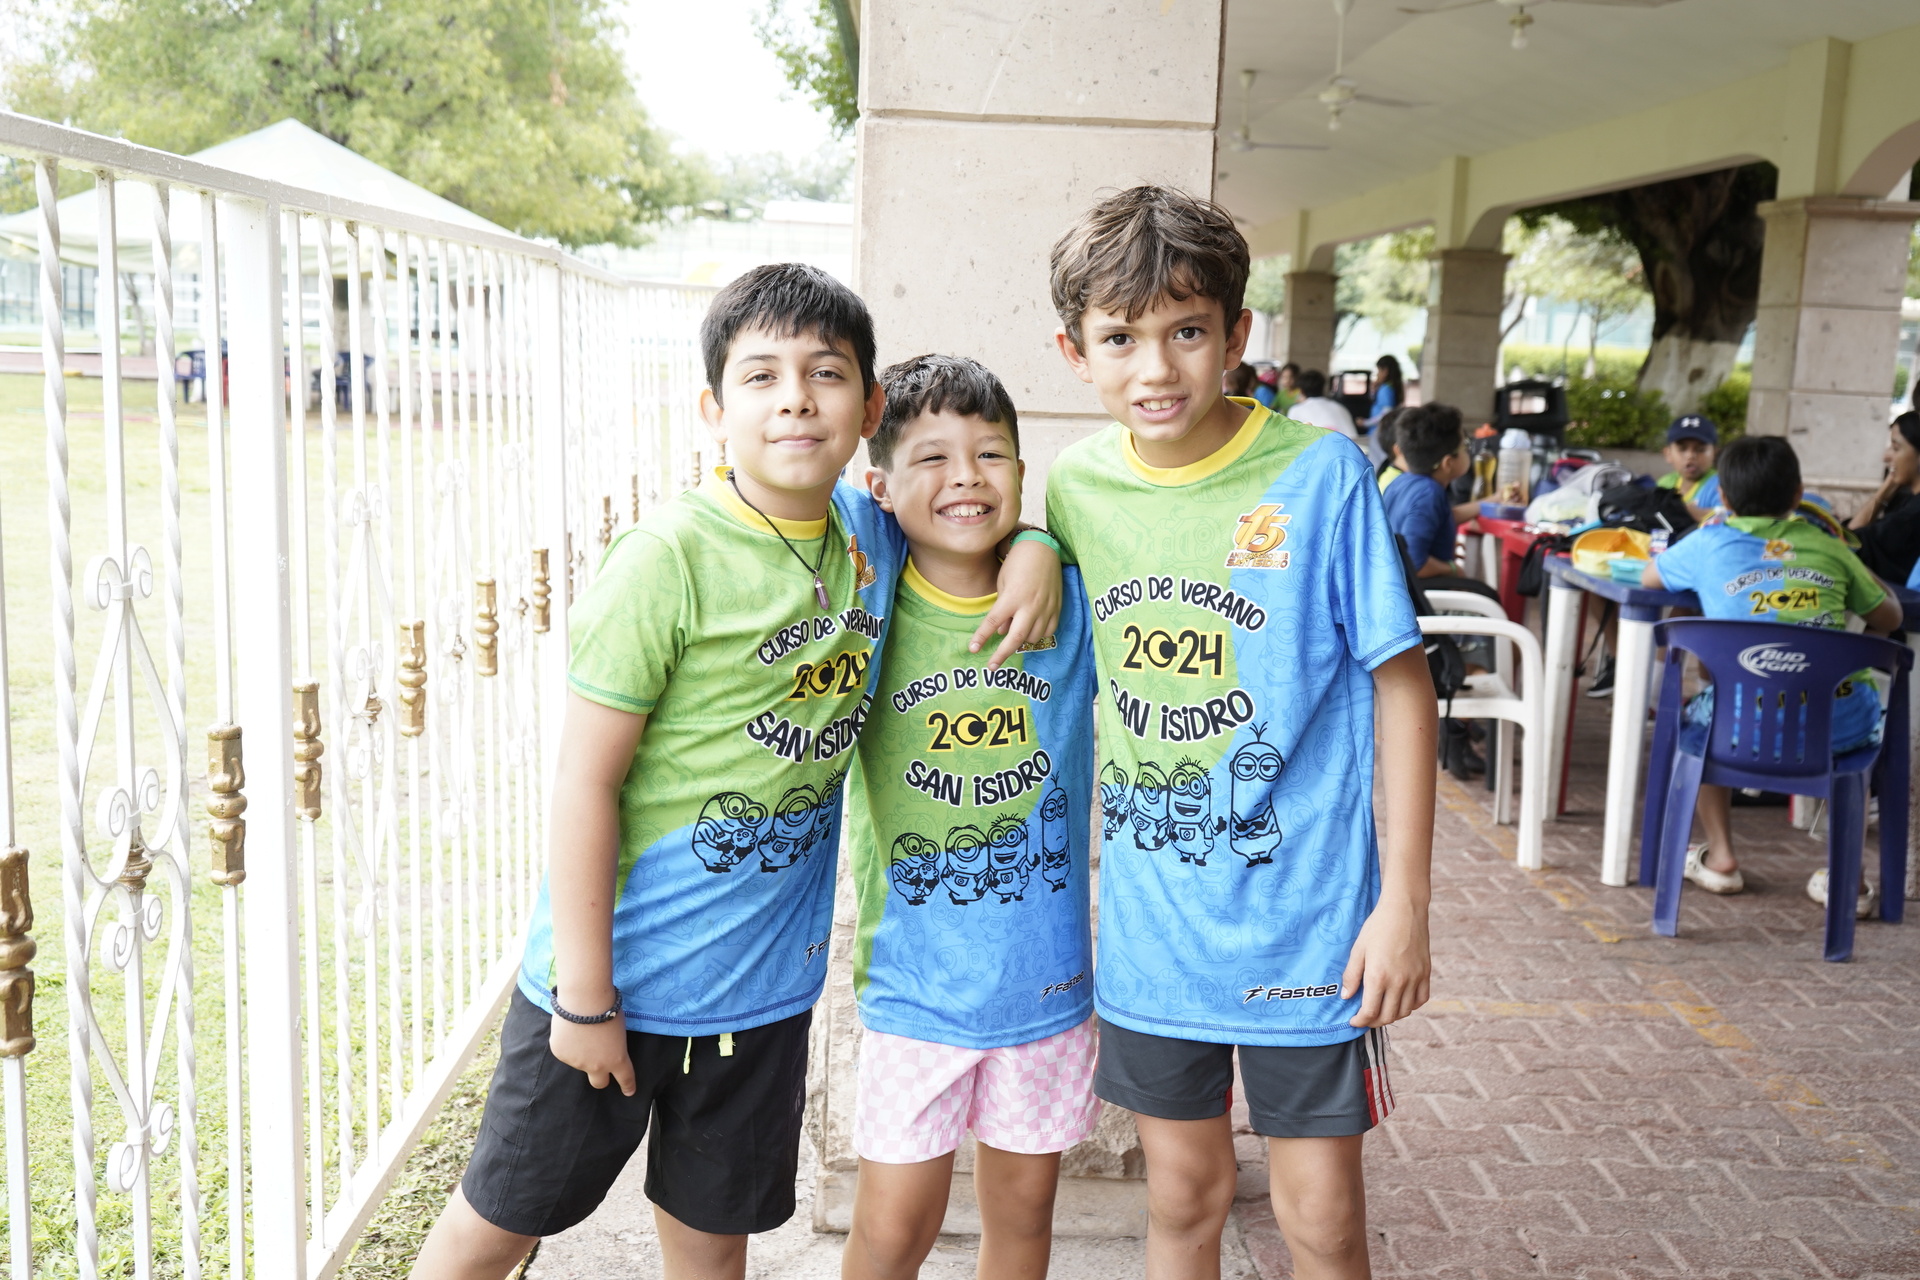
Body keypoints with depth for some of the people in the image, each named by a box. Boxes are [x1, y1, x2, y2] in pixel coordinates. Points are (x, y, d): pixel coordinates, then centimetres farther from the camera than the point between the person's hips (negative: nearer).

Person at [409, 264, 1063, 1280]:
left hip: (764, 979, 5)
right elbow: (584, 782, -17)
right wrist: (584, 994, -14)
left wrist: (1032, 549, -3)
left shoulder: (872, 535, -2)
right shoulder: (667, 560, -19)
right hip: (616, 969, -4)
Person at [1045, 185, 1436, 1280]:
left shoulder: (1321, 472, -13)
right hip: (1152, 919, 3)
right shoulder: (1077, 485, -2)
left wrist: (1404, 901, -10)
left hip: (1305, 914, -3)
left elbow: (1401, 684, -9)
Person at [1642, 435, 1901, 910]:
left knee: (1695, 715, 32)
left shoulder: (1710, 542, 8)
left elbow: (1649, 579, 25)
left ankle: (1720, 856, 30)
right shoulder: (1827, 548, 13)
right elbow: (1888, 617, 24)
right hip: (1837, 726, 2)